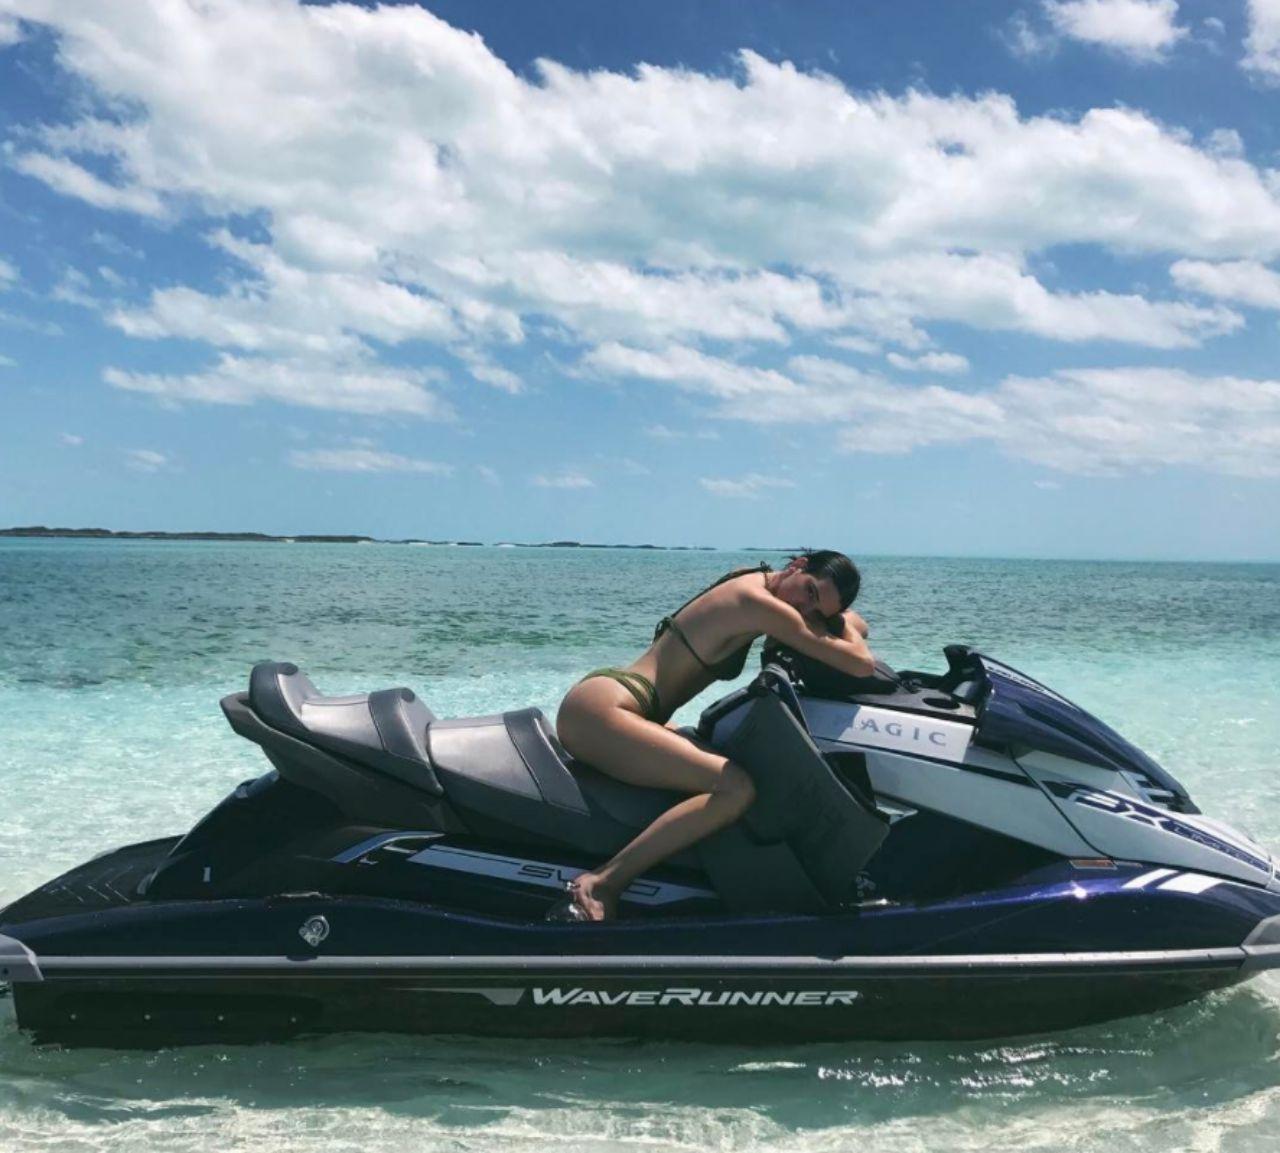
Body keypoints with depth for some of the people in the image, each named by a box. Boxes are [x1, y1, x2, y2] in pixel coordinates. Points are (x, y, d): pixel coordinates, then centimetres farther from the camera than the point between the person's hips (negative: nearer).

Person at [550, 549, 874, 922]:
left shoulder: (756, 584, 14)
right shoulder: (758, 602, -14)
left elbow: (853, 622, 25)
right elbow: (862, 664, -15)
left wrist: (831, 618, 3)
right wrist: (847, 631, 5)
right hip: (599, 710, -11)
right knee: (736, 788, -25)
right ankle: (598, 886, -26)